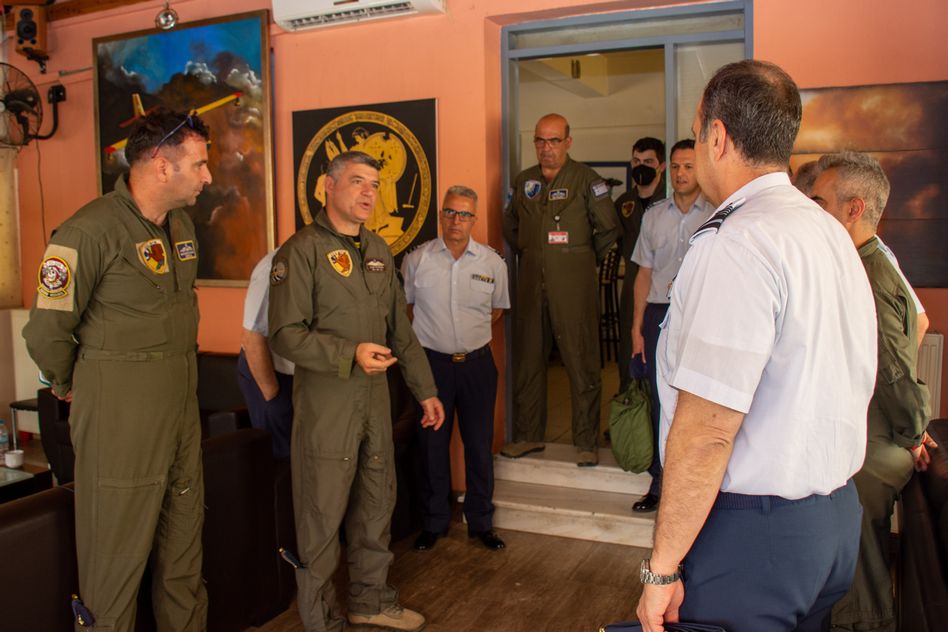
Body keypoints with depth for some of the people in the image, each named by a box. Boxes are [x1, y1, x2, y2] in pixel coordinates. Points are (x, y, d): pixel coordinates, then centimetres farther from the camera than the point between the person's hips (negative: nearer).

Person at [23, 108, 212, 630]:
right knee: (118, 549, 4)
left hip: (182, 405, 7)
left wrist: (179, 373, 16)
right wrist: (71, 388, 5)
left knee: (185, 536, 17)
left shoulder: (182, 225, 8)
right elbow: (46, 331, -10)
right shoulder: (89, 231, -16)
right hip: (119, 413, -7)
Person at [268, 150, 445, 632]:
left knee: (377, 504, 17)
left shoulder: (378, 250, 12)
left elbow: (401, 329, 16)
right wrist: (351, 354, -23)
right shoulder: (302, 250, -10)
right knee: (322, 515, 4)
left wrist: (425, 390, 15)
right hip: (325, 399, -7)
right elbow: (285, 335, -16)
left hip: (375, 396, 7)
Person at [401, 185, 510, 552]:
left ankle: (480, 522, 23)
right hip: (432, 362, -1)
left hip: (477, 362, 1)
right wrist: (428, 335, 10)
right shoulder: (417, 260, -2)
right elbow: (403, 306, 10)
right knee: (433, 444, 6)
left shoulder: (492, 263, 1)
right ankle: (434, 522, 22)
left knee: (480, 445, 7)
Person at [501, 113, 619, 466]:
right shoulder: (523, 182, 12)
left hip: (573, 286, -5)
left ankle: (587, 443, 8)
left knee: (582, 363, -2)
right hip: (531, 285, 5)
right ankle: (528, 436, 22)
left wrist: (584, 260, 5)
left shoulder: (586, 179, -2)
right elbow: (510, 227, 25)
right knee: (527, 360, 9)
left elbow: (608, 228, -1)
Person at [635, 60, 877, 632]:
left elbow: (706, 430, -25)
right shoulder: (832, 232, 8)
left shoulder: (736, 245, -22)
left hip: (750, 533, -9)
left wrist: (662, 567, -17)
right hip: (838, 519, 9)